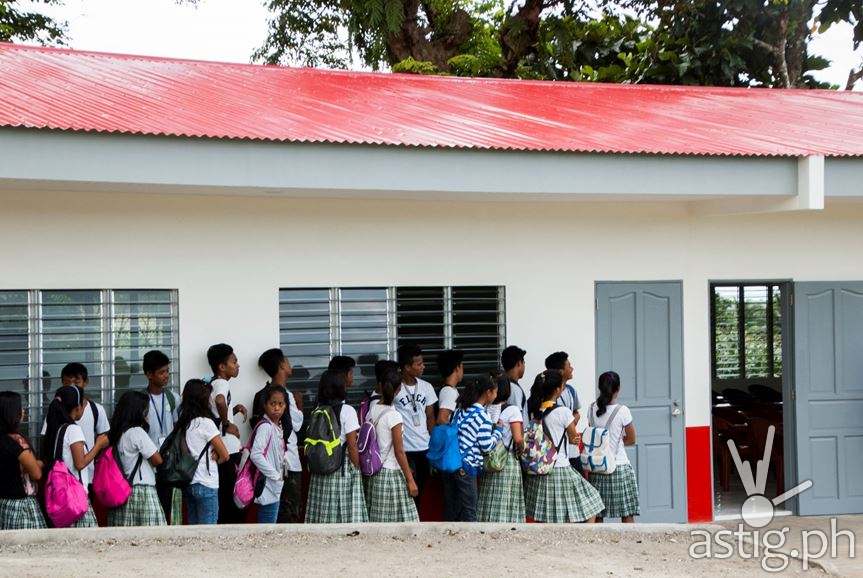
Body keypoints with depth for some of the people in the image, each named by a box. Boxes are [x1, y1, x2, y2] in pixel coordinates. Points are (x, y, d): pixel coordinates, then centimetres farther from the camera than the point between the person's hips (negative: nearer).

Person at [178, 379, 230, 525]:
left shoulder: (182, 424, 7)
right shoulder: (205, 423, -13)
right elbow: (225, 455, -9)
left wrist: (211, 454, -4)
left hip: (188, 484, 7)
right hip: (206, 485, -7)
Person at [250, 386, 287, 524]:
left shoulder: (277, 427, 12)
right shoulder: (265, 426, -15)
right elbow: (255, 455, -25)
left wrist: (280, 475, 7)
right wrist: (275, 475, -19)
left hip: (275, 488, 9)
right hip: (268, 486, -9)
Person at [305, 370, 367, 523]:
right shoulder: (347, 411, -10)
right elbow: (352, 446, -11)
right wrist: (357, 469, -2)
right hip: (343, 469, -5)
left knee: (322, 514, 9)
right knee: (346, 515, -1)